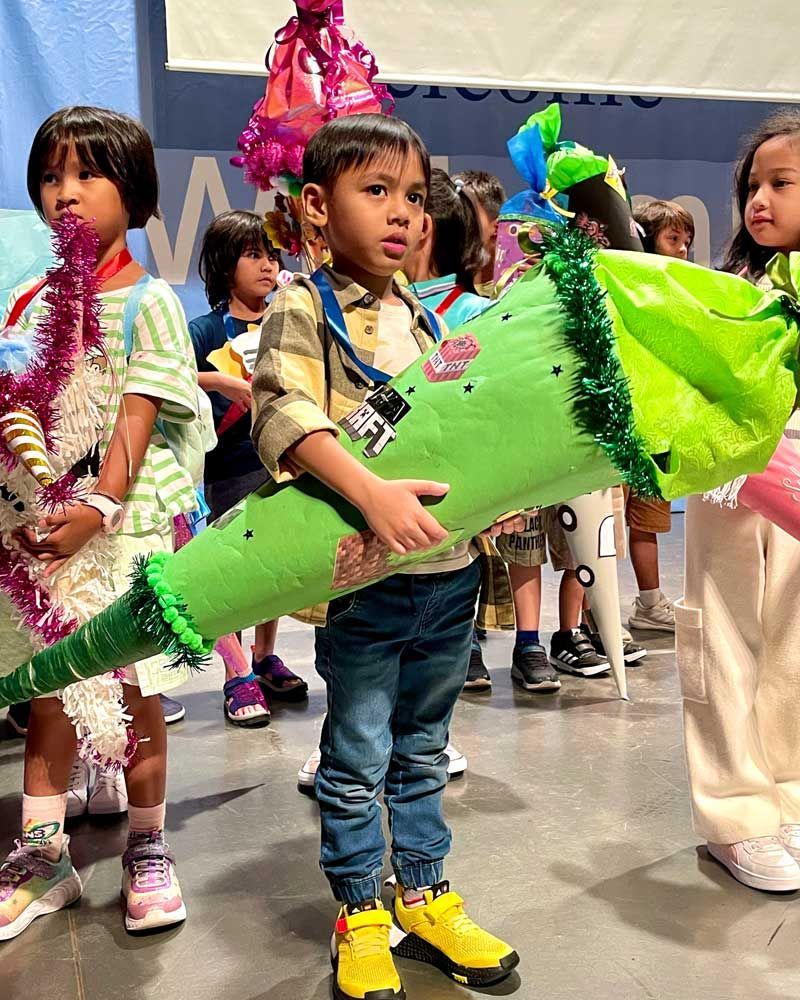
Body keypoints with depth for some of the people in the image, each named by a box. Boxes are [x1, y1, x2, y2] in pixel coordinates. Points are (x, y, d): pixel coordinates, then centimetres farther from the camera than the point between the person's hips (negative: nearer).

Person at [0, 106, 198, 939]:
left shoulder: (147, 302, -4)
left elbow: (136, 418, -13)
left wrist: (99, 506, -24)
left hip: (124, 528, -4)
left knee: (133, 692, 5)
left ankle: (146, 847, 22)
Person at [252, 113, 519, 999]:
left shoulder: (422, 319, 13)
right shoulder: (303, 309, -8)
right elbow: (282, 411, -24)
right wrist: (370, 494, -36)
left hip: (450, 572, 6)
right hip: (364, 579, -6)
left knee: (422, 753, 19)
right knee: (358, 758, 7)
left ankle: (426, 901, 34)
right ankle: (360, 918, 25)